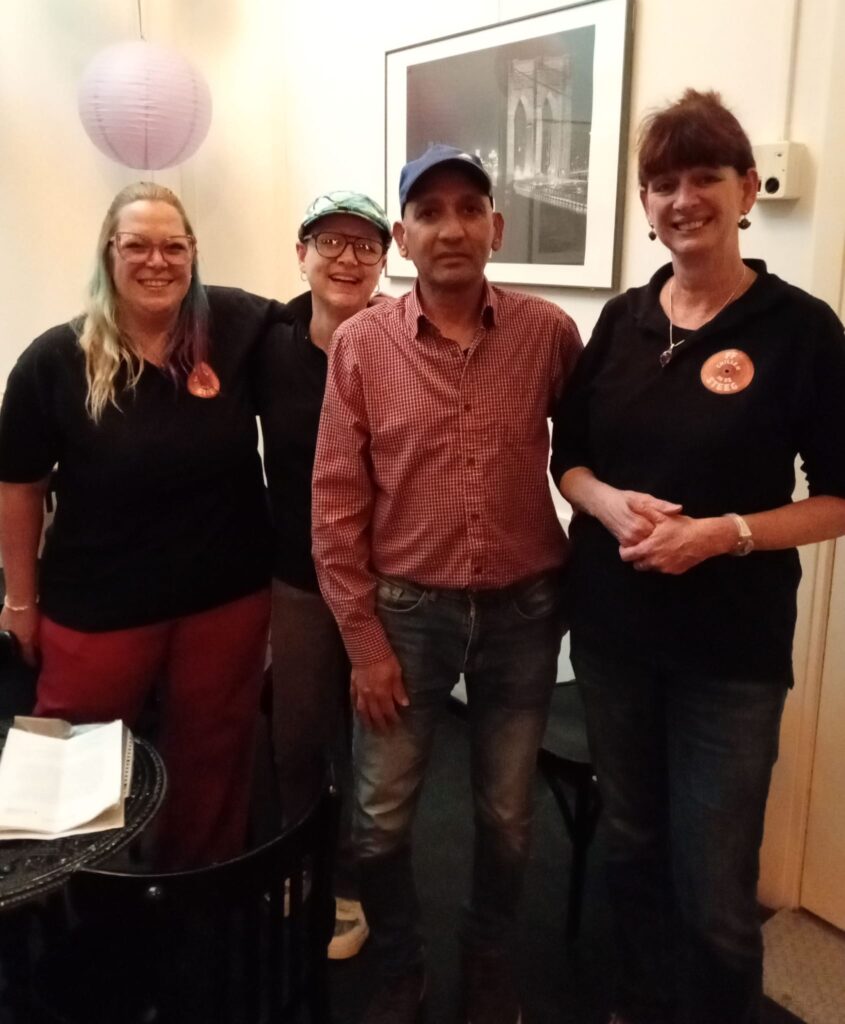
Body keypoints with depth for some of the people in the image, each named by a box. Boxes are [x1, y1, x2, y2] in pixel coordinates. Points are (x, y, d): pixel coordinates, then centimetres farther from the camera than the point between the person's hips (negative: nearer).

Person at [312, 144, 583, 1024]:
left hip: (522, 611, 1)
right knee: (378, 819, 9)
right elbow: (335, 504, -5)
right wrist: (363, 638, -6)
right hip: (405, 610, 0)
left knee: (507, 818, 15)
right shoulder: (361, 343, -6)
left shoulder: (549, 333, -6)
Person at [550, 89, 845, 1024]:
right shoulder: (622, 320, 4)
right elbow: (568, 458, 9)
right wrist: (609, 502, -13)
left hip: (730, 646, -4)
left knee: (714, 884, 5)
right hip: (611, 627, 4)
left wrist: (726, 533, -21)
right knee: (631, 844, 19)